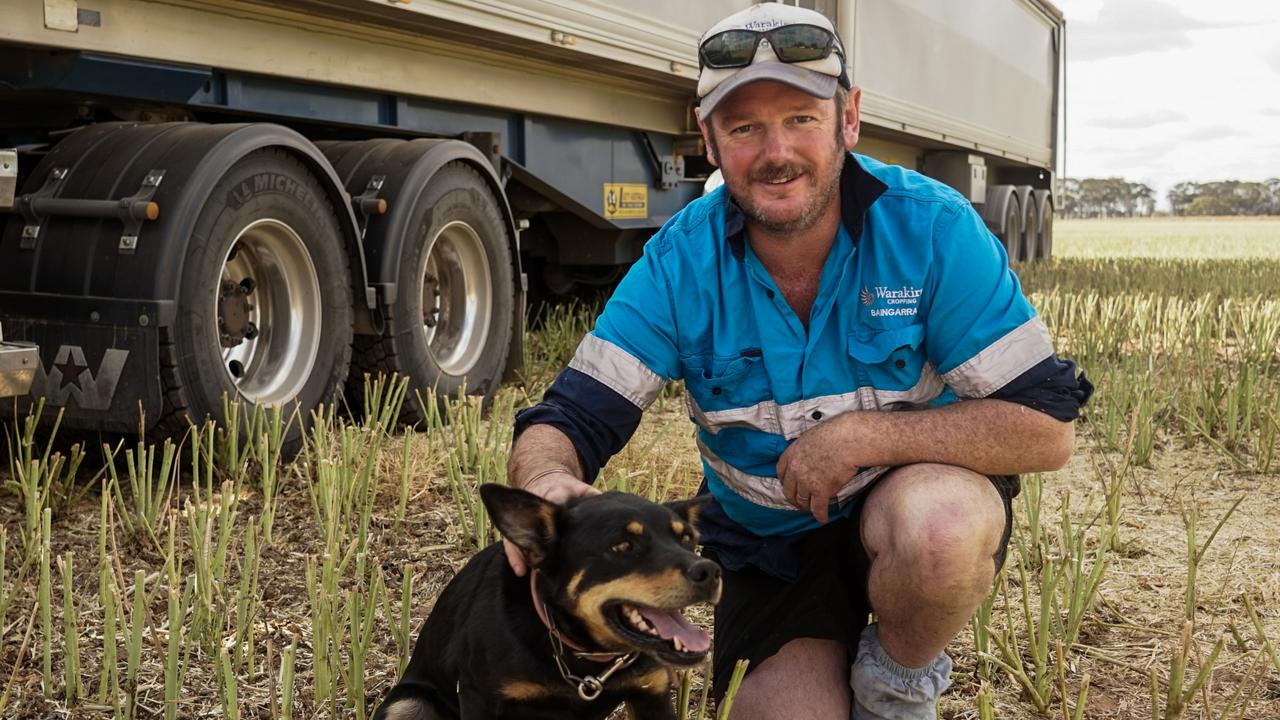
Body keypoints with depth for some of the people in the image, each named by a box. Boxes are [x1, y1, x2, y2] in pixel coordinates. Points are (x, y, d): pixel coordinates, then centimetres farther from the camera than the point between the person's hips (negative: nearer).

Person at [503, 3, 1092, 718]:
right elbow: (573, 415, -16)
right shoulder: (681, 261, -15)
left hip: (924, 491, -2)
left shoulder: (930, 226, -21)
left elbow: (1047, 427, -21)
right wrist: (546, 483, -40)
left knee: (937, 527, -35)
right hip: (768, 542, 2)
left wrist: (862, 433, -29)